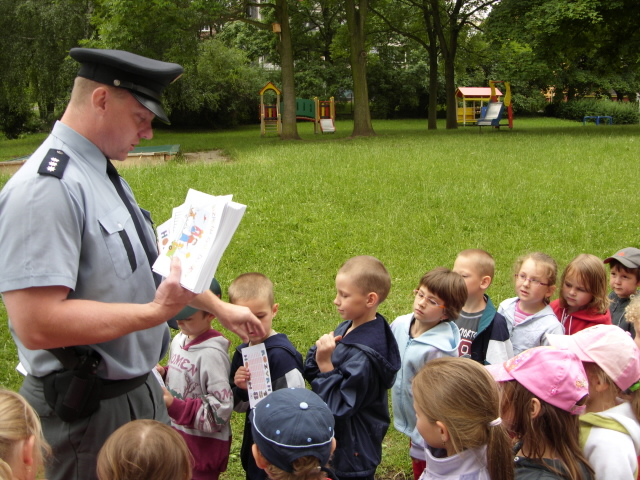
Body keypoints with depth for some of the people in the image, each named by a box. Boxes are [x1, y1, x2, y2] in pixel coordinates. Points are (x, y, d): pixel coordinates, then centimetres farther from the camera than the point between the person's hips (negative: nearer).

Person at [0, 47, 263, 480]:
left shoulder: (104, 175, 7)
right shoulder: (48, 187, -25)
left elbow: (154, 263, 18)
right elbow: (36, 324, -31)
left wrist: (219, 308, 20)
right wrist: (156, 312, -25)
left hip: (140, 390, 9)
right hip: (88, 413, -9)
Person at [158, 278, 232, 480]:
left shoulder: (211, 354, -24)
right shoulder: (179, 340, 0)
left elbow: (221, 410, -23)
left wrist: (174, 406, -27)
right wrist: (163, 374, -4)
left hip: (203, 443, -7)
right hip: (175, 434, 7)